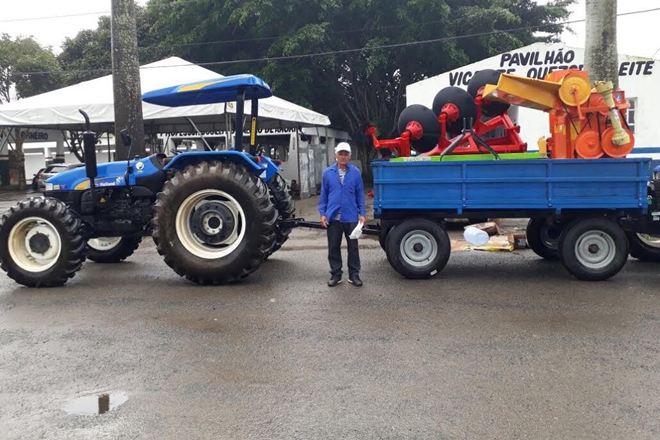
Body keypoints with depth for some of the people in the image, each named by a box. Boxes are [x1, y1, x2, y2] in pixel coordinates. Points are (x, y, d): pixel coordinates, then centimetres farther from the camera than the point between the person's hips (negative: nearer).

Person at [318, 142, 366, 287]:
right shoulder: (328, 172, 1)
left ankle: (354, 274, 18)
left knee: (353, 247, 7)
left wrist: (362, 213, -2)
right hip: (333, 217, 1)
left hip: (351, 217, -1)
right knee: (333, 247, 8)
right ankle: (336, 274, 20)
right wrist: (322, 213, 0)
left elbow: (360, 194, 2)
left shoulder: (355, 172, -2)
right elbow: (323, 195, 5)